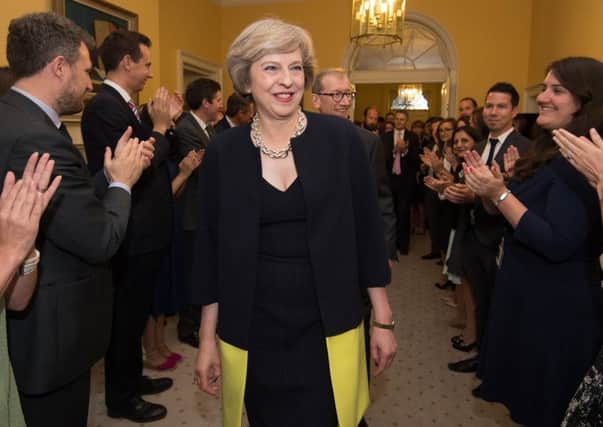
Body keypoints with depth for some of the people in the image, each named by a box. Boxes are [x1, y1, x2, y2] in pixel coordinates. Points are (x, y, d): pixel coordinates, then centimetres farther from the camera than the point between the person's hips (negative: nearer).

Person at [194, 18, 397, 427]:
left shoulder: (341, 138, -6)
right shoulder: (223, 152, -3)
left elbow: (368, 232, -1)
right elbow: (212, 249, 2)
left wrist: (383, 320, 1)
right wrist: (207, 338, 4)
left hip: (329, 329, 0)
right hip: (251, 333, 1)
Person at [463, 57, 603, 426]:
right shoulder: (551, 152, 10)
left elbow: (557, 243, -28)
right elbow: (518, 216, 12)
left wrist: (500, 193, -24)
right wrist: (490, 195, -5)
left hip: (556, 311, -9)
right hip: (528, 298, 9)